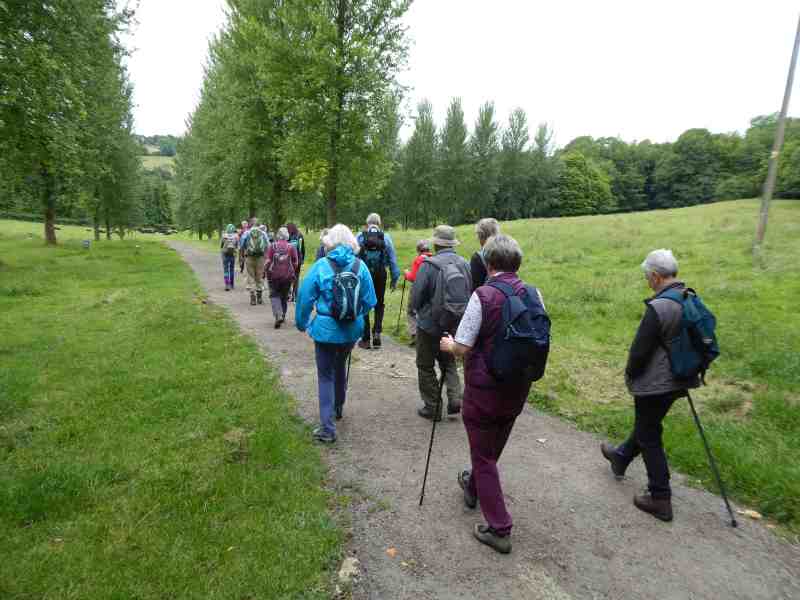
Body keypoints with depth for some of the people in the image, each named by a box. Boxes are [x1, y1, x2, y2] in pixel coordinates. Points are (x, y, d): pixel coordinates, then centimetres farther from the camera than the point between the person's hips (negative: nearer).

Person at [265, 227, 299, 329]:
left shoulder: (272, 246, -3)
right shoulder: (291, 247, -1)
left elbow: (268, 261, -6)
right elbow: (295, 263, 0)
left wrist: (267, 272, 7)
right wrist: (293, 273, 17)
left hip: (274, 275, -1)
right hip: (287, 275, 1)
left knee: (274, 295, 8)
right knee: (284, 296, 16)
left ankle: (278, 315, -11)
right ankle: (282, 316, 26)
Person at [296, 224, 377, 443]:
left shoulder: (321, 266, -11)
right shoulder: (360, 266, -5)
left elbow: (305, 297, -7)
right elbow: (369, 301, -1)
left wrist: (302, 323, 8)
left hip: (326, 329, -3)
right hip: (352, 329, 3)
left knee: (325, 376, 6)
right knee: (340, 367, 26)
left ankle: (327, 429, 4)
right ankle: (338, 408, 45)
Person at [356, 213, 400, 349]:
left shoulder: (360, 236, -3)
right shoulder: (386, 237, -1)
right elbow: (392, 260, 0)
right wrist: (394, 278, 6)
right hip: (380, 275, 1)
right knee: (379, 305, 18)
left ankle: (366, 339, 16)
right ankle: (377, 332, 0)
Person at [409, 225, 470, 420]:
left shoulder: (428, 264, -19)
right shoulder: (464, 264, -4)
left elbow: (417, 294, -14)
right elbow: (470, 293, 4)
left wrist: (412, 308, 8)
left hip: (430, 324, -5)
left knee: (426, 366, 12)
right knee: (448, 362, 24)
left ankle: (432, 407, 17)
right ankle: (455, 398, 11)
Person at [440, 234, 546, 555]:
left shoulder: (483, 295, -21)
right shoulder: (534, 294, -4)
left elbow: (462, 347, -19)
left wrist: (449, 345, 2)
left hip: (485, 388, -6)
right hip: (518, 388, 6)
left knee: (483, 456, 11)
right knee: (494, 446, 26)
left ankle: (499, 529, 17)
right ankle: (472, 486, 51)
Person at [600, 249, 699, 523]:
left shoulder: (658, 308, -28)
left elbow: (639, 350, -22)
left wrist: (630, 374, -3)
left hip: (654, 384, -9)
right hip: (678, 381, 9)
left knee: (649, 438, 7)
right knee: (647, 423, 26)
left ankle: (660, 499, 17)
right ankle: (621, 457, 48)